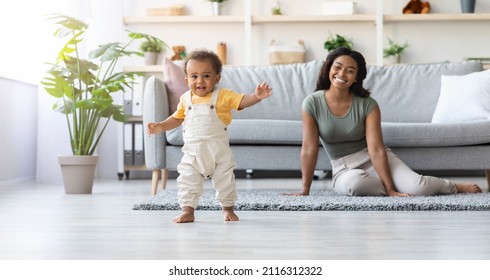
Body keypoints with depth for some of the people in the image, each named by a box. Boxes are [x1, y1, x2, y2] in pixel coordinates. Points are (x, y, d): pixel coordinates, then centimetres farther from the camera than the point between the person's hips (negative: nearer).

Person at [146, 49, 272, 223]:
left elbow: (242, 101, -15)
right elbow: (176, 118, 16)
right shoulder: (185, 99, 3)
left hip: (218, 150, -2)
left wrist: (257, 96, -34)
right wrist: (160, 126, 4)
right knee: (187, 180, -1)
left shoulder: (223, 96, -7)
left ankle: (228, 209, 27)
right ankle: (187, 211, 9)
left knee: (225, 179, 8)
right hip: (192, 151, 2)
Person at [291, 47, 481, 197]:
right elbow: (309, 148, -13)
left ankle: (454, 187, 10)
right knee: (354, 183, -38)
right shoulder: (312, 103, -11)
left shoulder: (367, 104, -12)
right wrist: (305, 191, -14)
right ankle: (401, 188, -10)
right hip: (343, 169, 0)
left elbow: (376, 149, -18)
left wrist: (391, 189, -24)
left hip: (375, 159, 0)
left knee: (417, 187, -24)